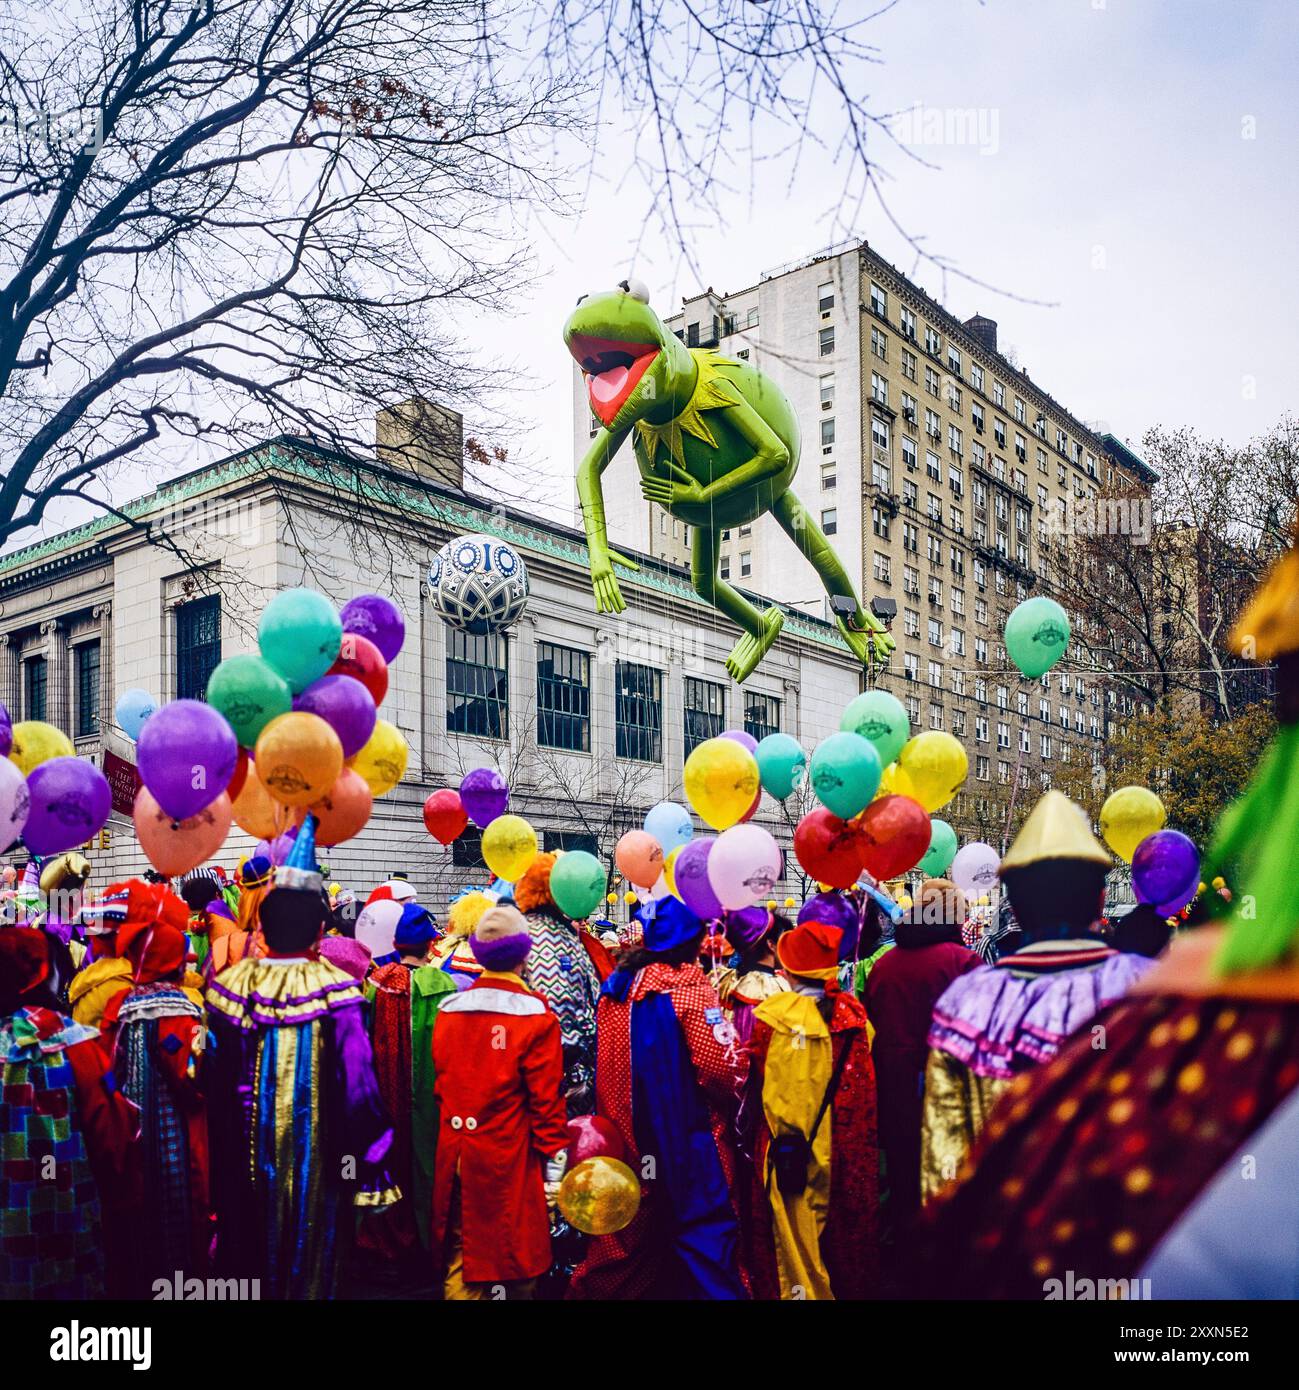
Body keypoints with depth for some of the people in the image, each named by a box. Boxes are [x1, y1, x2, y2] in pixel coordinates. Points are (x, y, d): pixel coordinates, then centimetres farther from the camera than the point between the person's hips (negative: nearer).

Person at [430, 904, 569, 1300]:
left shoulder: (448, 1009, 1)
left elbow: (439, 1085, 6)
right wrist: (554, 1165, -4)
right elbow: (546, 1099, -12)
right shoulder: (536, 1015, -12)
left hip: (455, 1158, 4)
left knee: (460, 1260, 15)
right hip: (509, 1158, -4)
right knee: (512, 1265, 9)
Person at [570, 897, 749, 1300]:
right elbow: (722, 1067, -20)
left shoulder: (617, 986, 5)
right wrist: (736, 1085, -2)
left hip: (627, 1139, 6)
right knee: (706, 1233, 3)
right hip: (688, 1139, -6)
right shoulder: (689, 986, -14)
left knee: (631, 1235, 17)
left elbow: (604, 1065, 10)